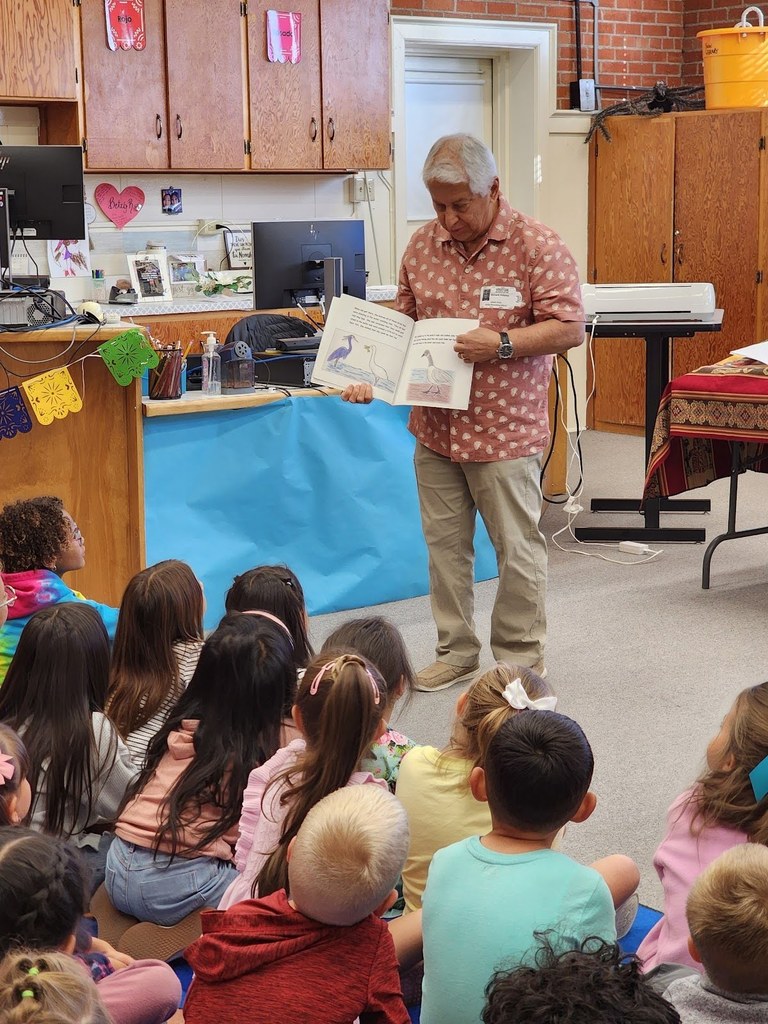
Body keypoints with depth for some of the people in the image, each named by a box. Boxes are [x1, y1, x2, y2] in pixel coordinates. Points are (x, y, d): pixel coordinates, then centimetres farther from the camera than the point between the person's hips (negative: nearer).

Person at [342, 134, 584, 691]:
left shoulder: (538, 245, -10)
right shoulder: (422, 245, 6)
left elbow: (569, 328, -11)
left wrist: (501, 343, -23)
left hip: (504, 430, -5)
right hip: (435, 429, 5)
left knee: (518, 551, 4)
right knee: (445, 544, 13)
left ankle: (522, 661, 19)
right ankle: (456, 651, 28)